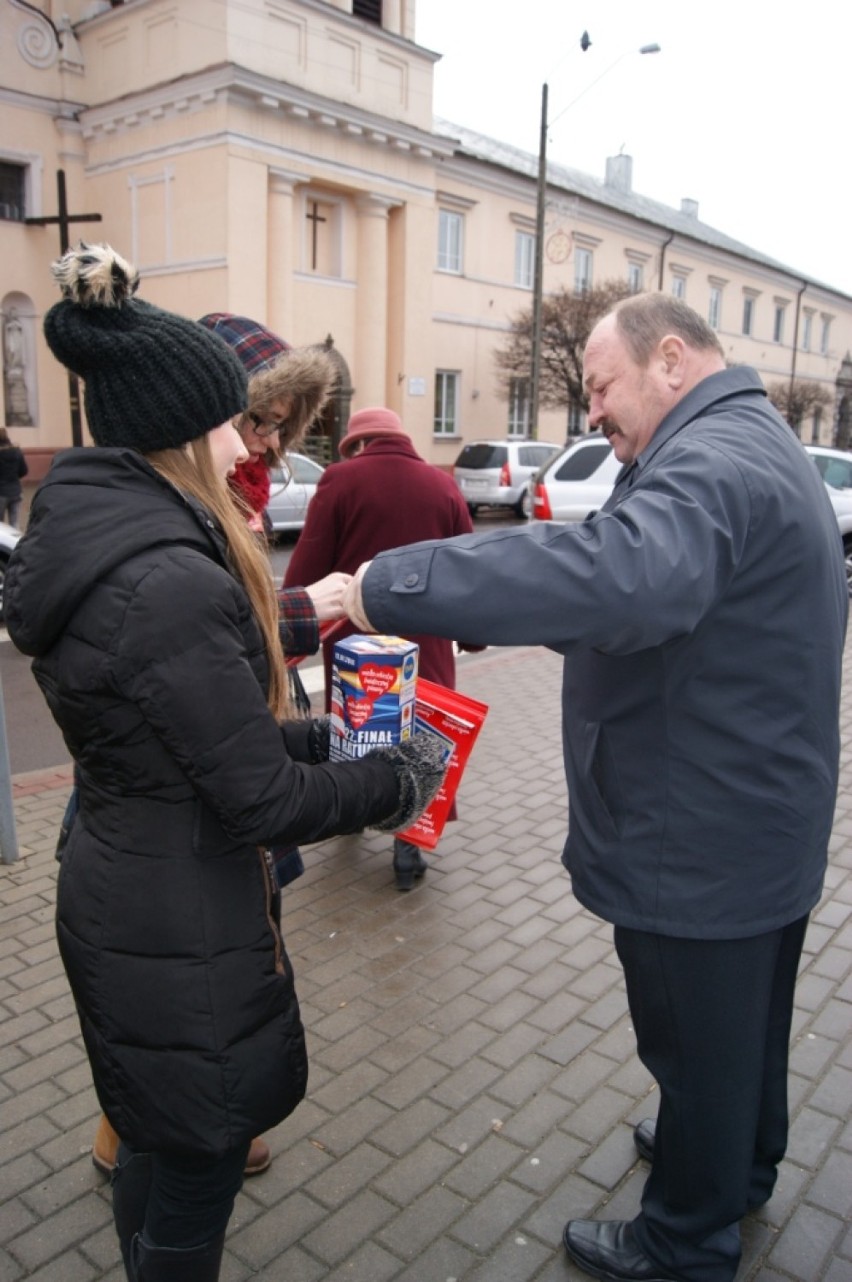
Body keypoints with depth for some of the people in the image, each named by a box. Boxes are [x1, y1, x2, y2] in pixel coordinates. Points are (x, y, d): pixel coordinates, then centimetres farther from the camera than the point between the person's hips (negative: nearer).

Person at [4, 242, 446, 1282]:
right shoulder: (172, 581, -29)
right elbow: (261, 800, -23)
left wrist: (323, 738, 6)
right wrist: (400, 781, -8)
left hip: (113, 888, 9)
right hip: (179, 927, -9)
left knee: (159, 1138, 30)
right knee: (199, 1157, 15)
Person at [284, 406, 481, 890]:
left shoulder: (340, 480, -5)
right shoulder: (443, 485, 5)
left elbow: (309, 563, -8)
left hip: (354, 631, -1)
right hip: (423, 635, 1)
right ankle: (410, 842, 6)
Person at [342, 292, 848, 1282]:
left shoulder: (711, 463, -25)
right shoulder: (755, 445, 12)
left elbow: (622, 574, -46)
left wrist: (386, 587, -44)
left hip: (701, 847, -10)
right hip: (763, 826, 10)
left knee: (698, 1045, 12)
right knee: (747, 1023, 28)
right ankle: (741, 1165, 52)